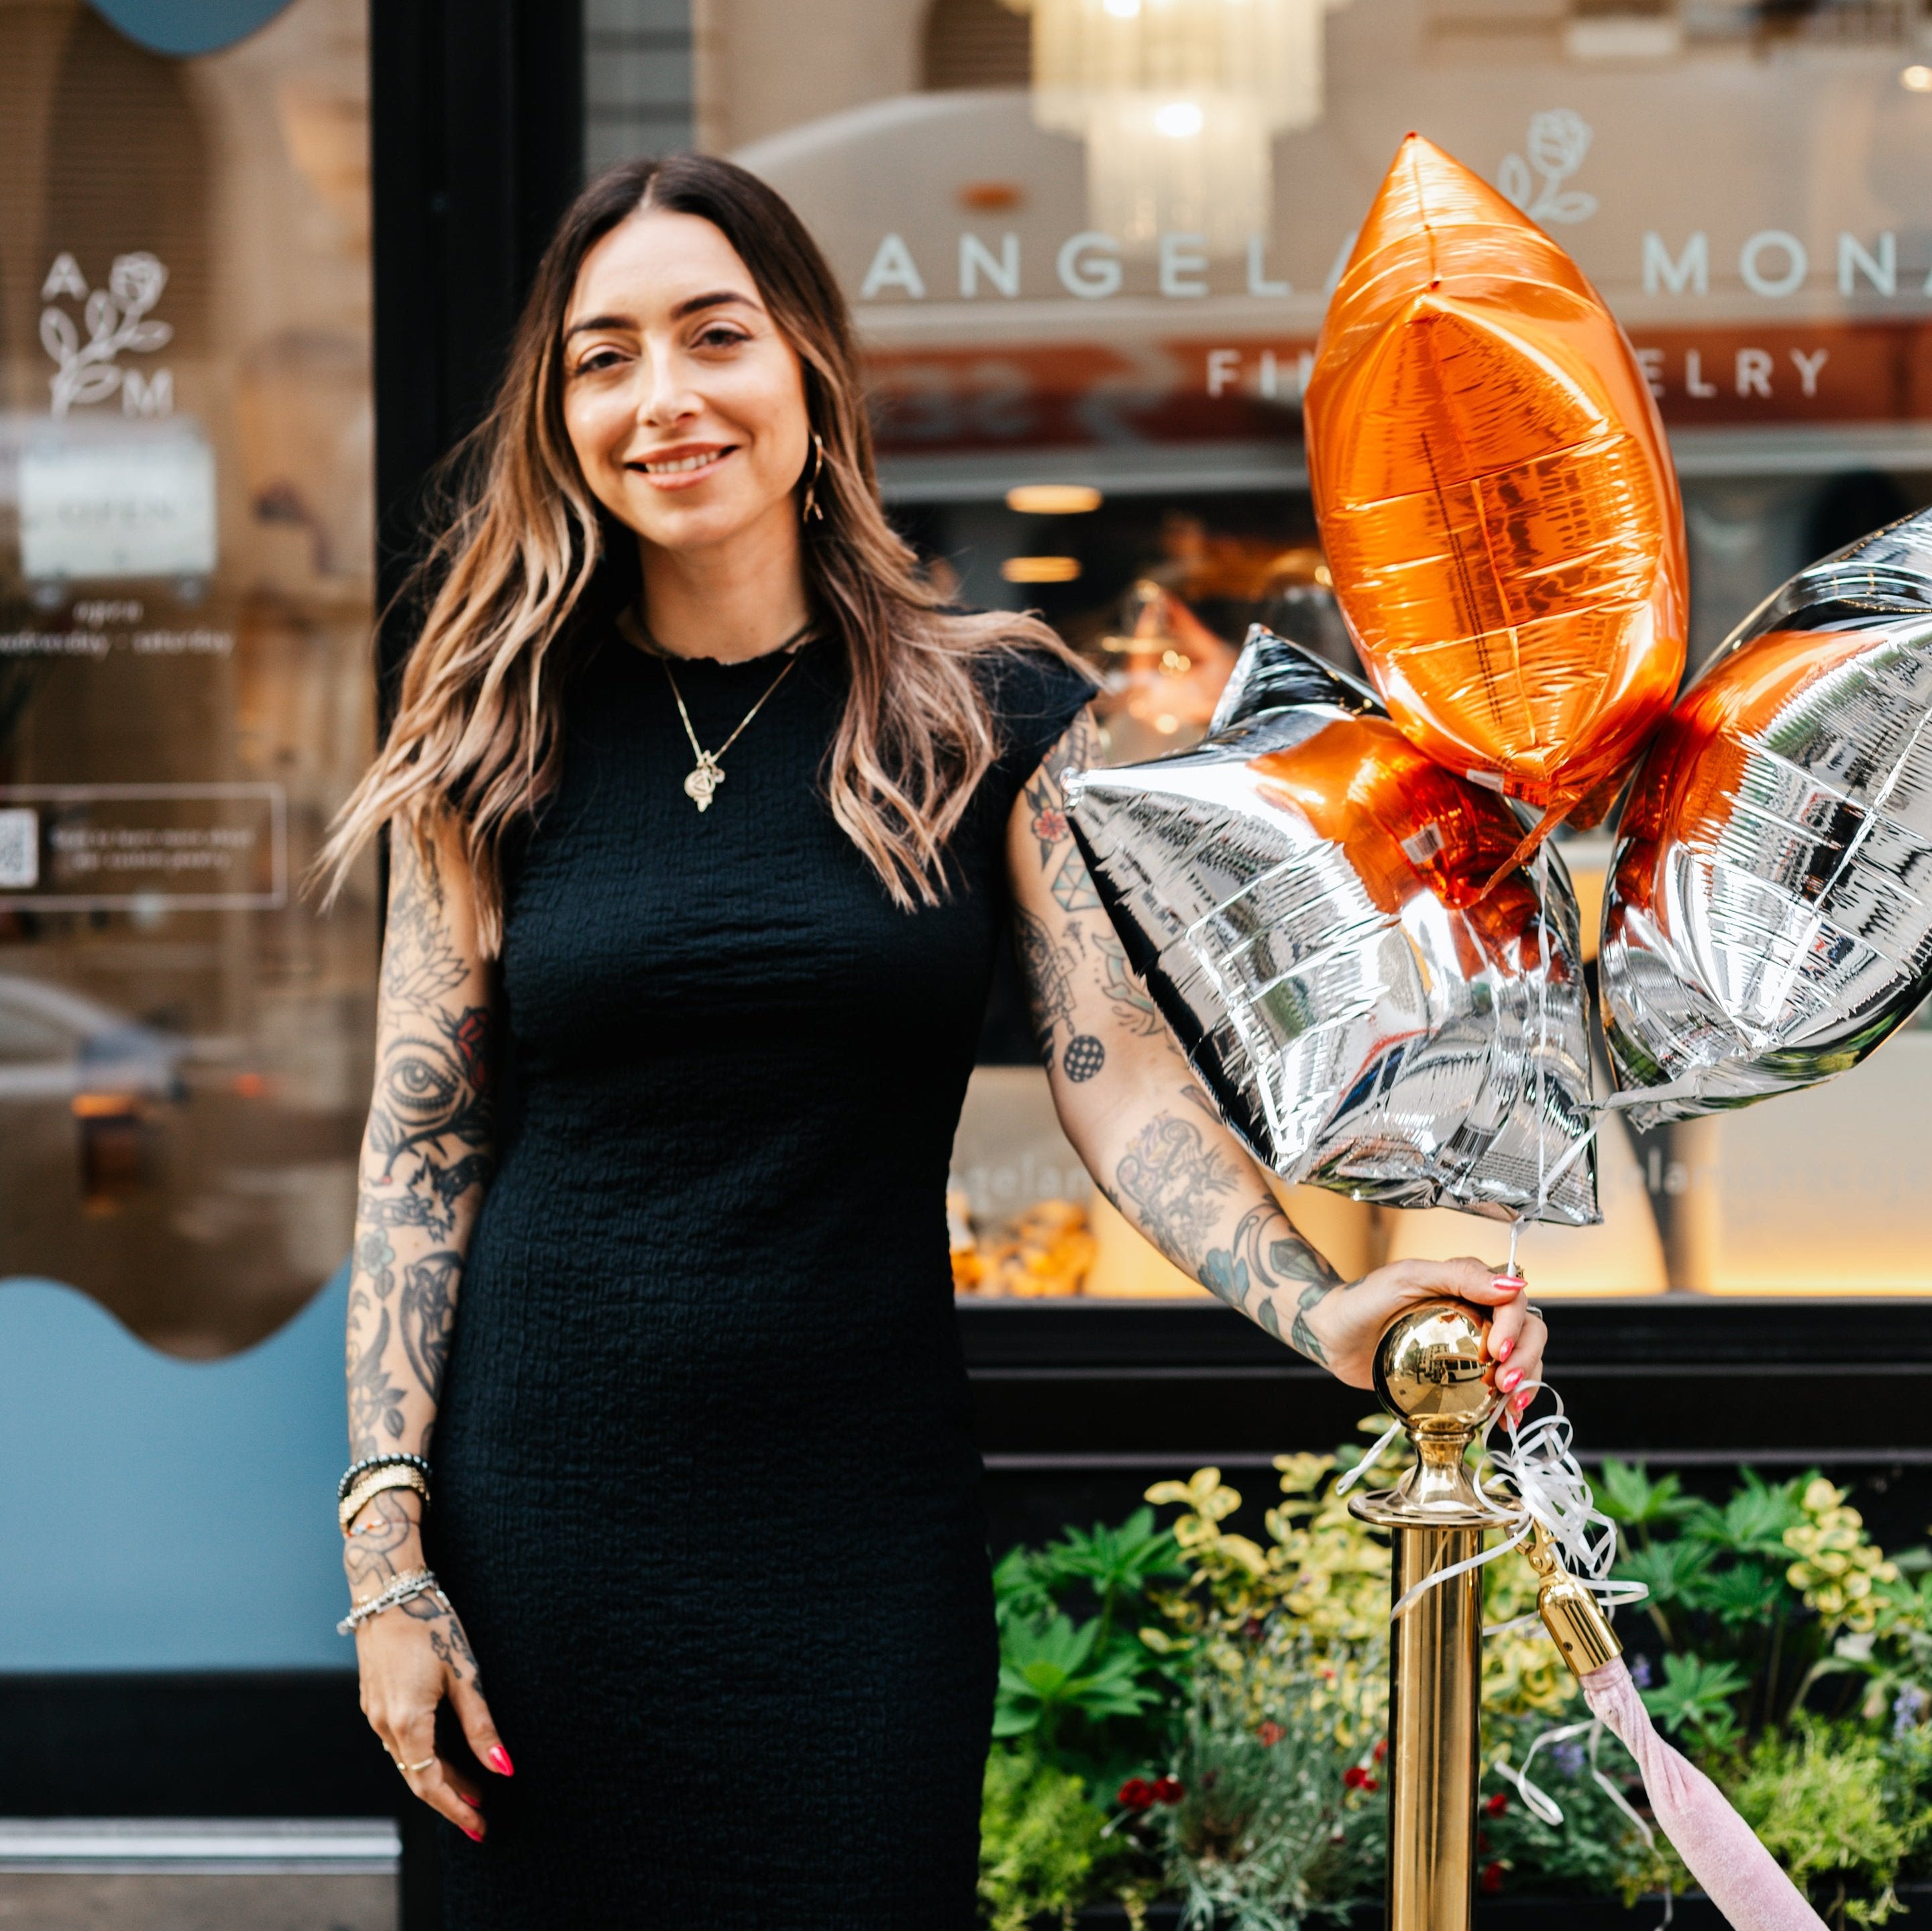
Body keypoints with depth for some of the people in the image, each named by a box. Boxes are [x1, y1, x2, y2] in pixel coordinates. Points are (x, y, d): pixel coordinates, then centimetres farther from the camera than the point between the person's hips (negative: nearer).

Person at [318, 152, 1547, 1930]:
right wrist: (388, 1548, -4)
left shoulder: (990, 711, 1)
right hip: (545, 1512, 1)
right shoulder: (507, 742, 1)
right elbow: (419, 1148, 2)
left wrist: (1319, 1310, -23)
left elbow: (1119, 1072, -6)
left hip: (861, 1521, 0)